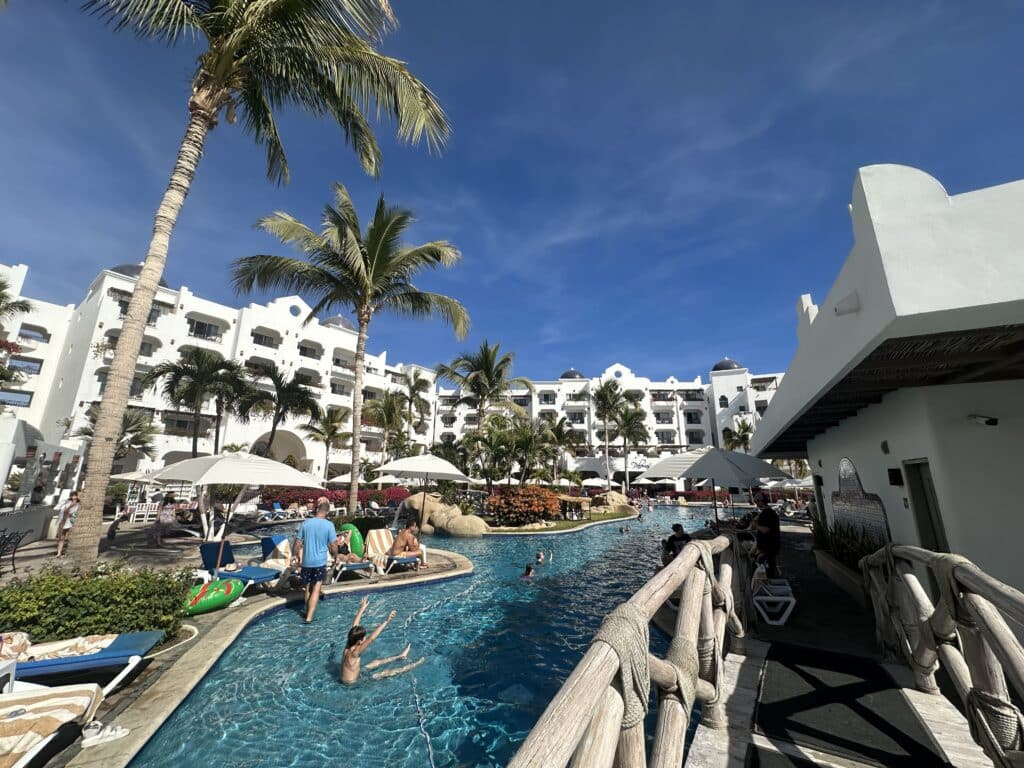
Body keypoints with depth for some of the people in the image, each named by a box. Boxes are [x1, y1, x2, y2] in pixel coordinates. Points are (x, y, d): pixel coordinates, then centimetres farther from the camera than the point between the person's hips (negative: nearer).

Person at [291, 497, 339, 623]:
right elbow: (333, 547, -8)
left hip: (306, 561, 3)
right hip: (320, 561, -3)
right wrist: (335, 553, 13)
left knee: (307, 587, 20)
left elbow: (298, 544, 3)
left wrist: (297, 556, 20)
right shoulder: (329, 525, -10)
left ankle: (308, 612, 35)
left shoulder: (305, 523, -3)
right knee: (316, 589, 4)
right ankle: (309, 617, -2)